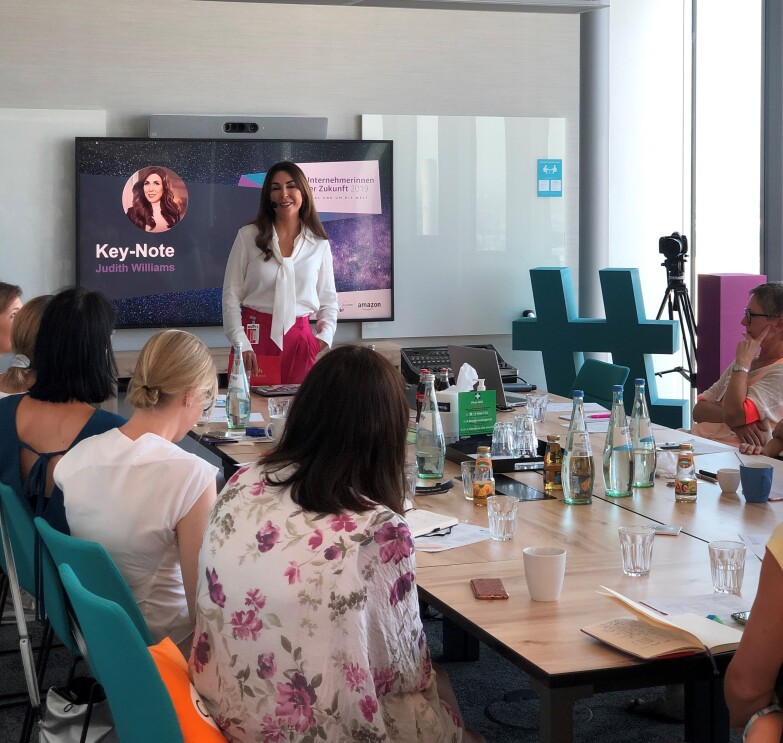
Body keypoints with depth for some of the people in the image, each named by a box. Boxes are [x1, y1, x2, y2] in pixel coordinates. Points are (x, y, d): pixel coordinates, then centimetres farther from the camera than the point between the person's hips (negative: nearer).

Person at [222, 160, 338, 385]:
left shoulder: (319, 244, 8)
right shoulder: (248, 236, 3)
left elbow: (328, 301, 13)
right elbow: (231, 296, 2)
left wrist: (324, 338, -4)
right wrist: (241, 345, -8)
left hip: (300, 341, 2)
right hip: (256, 340, -1)